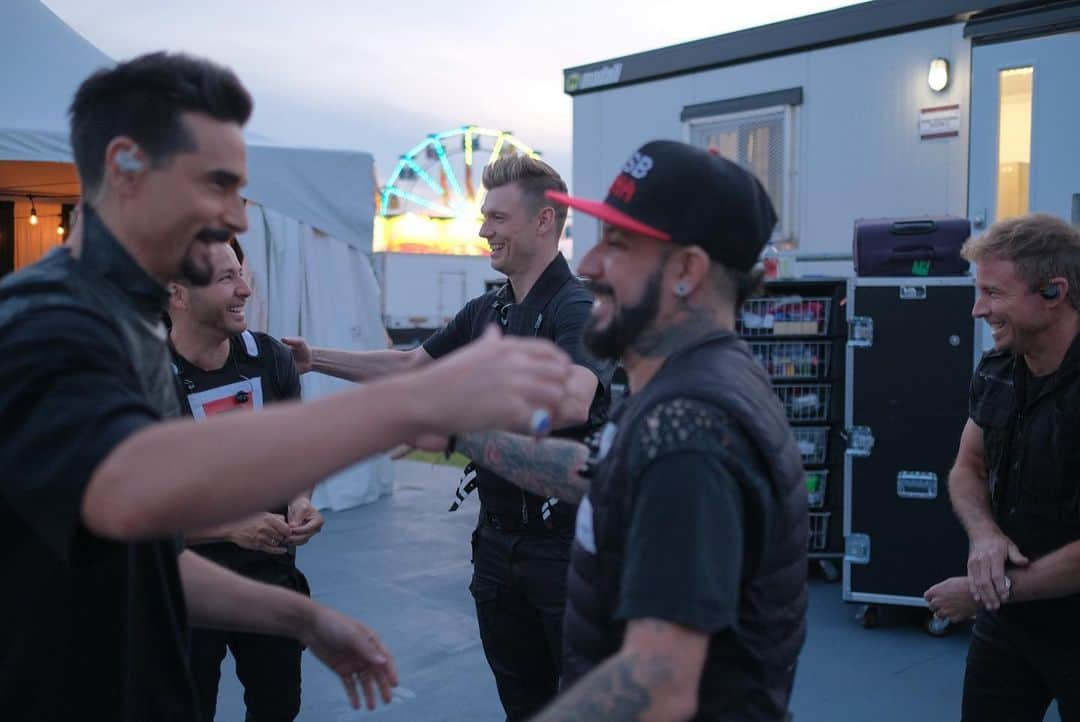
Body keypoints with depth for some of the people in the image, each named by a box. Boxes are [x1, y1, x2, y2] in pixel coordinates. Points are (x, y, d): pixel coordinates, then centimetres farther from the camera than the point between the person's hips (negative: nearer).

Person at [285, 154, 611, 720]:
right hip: (498, 540, 7)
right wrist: (317, 359, 13)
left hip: (563, 541, -7)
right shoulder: (485, 311, 9)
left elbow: (572, 403, -35)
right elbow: (408, 366, 19)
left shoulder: (577, 309, -16)